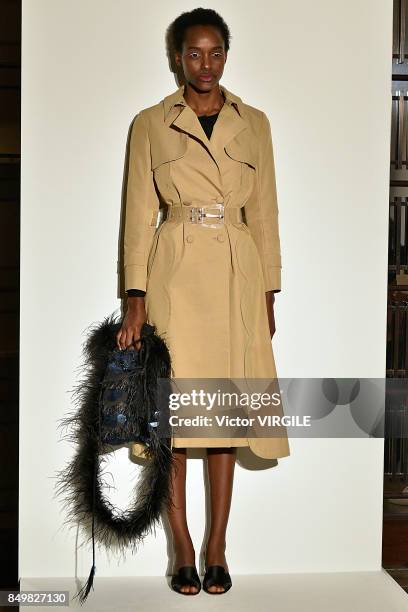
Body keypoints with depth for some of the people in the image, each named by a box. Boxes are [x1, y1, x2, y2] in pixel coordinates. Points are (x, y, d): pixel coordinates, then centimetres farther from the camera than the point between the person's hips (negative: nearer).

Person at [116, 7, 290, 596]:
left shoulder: (254, 123, 11)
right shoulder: (150, 124, 5)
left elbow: (263, 214, 11)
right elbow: (139, 214, 2)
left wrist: (268, 293, 6)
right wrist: (136, 296, -5)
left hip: (237, 276, 2)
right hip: (176, 274, -2)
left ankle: (217, 547, 17)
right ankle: (183, 549, 14)